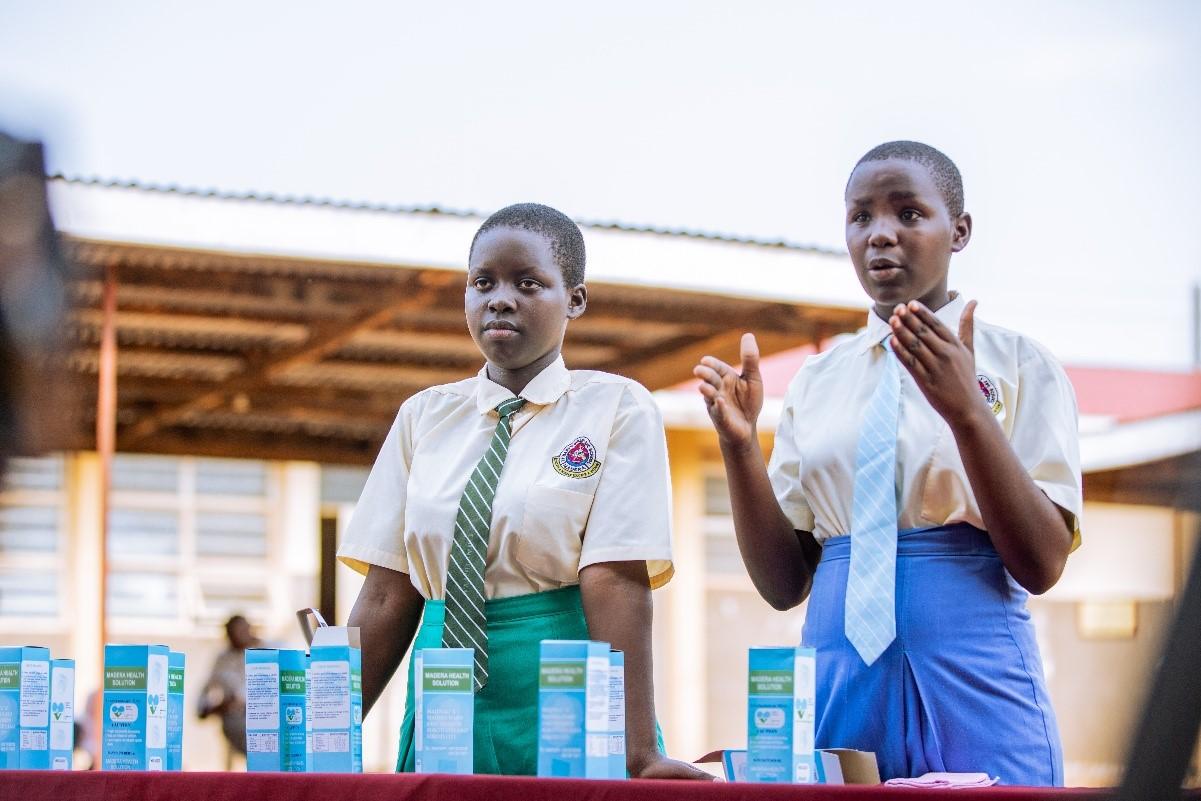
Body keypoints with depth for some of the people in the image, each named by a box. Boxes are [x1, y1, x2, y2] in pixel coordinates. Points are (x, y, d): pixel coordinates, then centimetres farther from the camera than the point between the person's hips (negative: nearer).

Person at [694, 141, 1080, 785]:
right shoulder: (816, 383, 10)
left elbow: (1042, 565, -9)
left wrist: (967, 412, -21)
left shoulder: (1018, 365, 1)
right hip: (839, 682, 3)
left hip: (973, 684, -3)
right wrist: (739, 445, -7)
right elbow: (784, 584, 7)